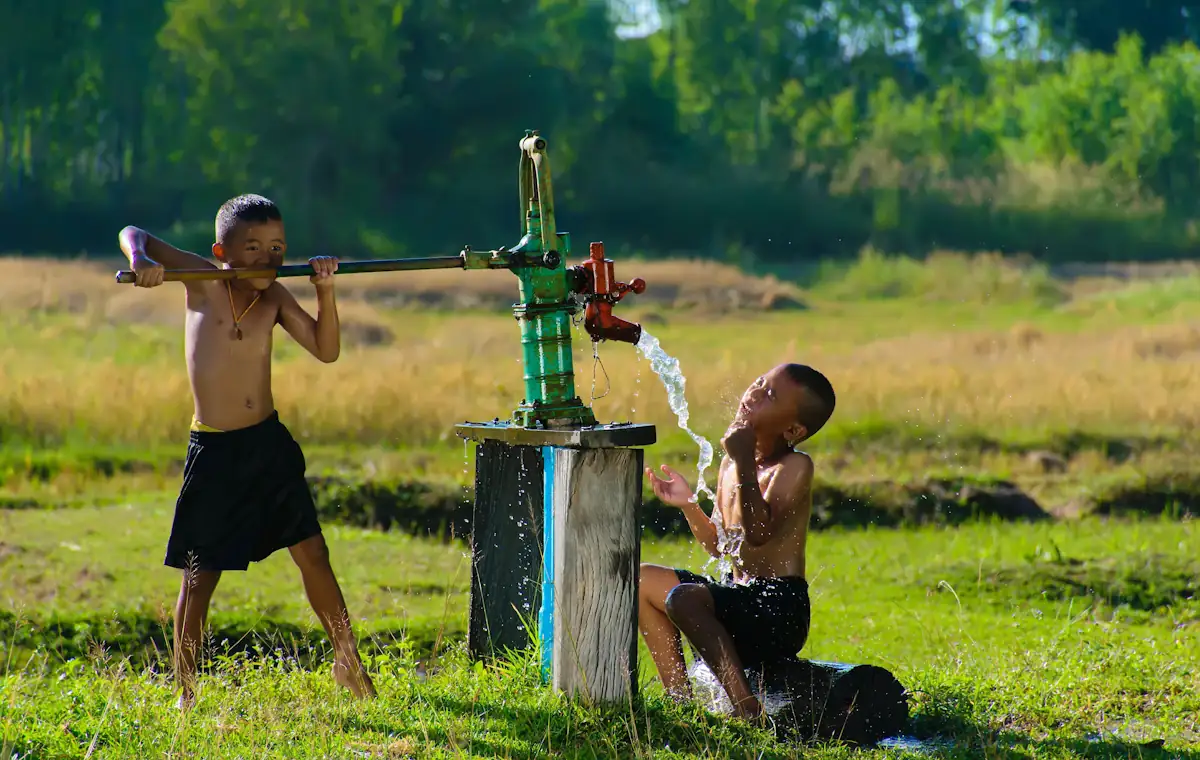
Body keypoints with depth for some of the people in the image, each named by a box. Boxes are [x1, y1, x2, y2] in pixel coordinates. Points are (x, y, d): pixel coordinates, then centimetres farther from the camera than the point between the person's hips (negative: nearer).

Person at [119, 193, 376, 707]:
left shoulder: (274, 298, 2)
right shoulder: (203, 281, -7)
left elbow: (326, 350, 0)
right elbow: (133, 235, -7)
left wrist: (325, 291, -12)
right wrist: (141, 261, -29)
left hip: (270, 443, 3)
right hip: (213, 451, -3)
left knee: (312, 553, 6)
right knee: (200, 576, 1)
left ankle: (348, 663, 21)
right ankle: (186, 693, 12)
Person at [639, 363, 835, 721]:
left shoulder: (794, 467, -12)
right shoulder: (730, 465, 12)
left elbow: (758, 534, -26)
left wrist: (745, 462, -25)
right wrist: (688, 504, 5)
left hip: (779, 611, -10)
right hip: (739, 600, 10)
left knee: (683, 598, -31)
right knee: (642, 580, 16)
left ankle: (747, 709, -31)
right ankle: (679, 697, 11)